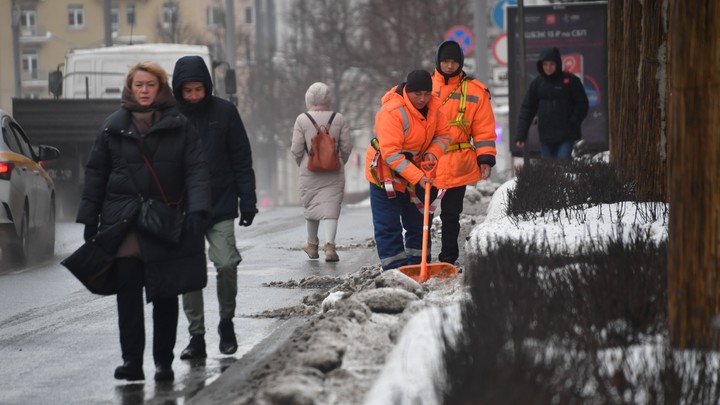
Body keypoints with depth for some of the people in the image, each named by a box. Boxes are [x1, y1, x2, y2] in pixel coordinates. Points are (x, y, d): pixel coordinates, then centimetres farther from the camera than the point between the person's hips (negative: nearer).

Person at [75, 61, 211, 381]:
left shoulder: (180, 126, 3)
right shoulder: (113, 127, 9)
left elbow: (196, 169, -2)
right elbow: (95, 173, 12)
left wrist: (197, 209, -16)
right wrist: (90, 219, 7)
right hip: (123, 223, 1)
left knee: (165, 295, 5)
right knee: (127, 292, -6)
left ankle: (163, 361, 12)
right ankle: (131, 361, -5)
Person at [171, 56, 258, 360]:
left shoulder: (224, 112, 0)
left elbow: (242, 160, 4)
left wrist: (247, 200, -1)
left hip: (221, 206, -1)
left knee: (227, 264, -11)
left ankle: (226, 322, 11)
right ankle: (196, 337, 9)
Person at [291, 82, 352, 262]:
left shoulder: (302, 120, -6)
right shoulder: (339, 119, -1)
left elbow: (296, 149, -5)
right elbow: (347, 146, 0)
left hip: (310, 172, 0)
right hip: (334, 173, 0)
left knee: (311, 205, 15)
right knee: (331, 207, -1)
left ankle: (312, 245, 30)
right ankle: (330, 245, -16)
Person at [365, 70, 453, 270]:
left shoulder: (433, 106, -8)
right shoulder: (391, 111, -30)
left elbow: (444, 134, 5)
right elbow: (391, 154, -31)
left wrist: (433, 153, -17)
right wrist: (418, 177, -34)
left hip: (416, 172, 7)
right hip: (386, 172, -7)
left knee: (418, 222, 12)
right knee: (388, 225, -6)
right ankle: (395, 270, -3)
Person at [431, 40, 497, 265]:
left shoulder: (475, 91, 2)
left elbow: (484, 128, 4)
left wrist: (485, 158, -3)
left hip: (457, 165, -1)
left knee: (451, 214, 6)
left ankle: (448, 259, 15)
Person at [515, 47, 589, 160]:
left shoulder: (570, 81, -2)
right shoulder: (537, 83, 7)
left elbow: (582, 104, 2)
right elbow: (527, 109, 6)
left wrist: (573, 123, -11)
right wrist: (521, 135, -2)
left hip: (567, 135, -4)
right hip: (546, 137, 4)